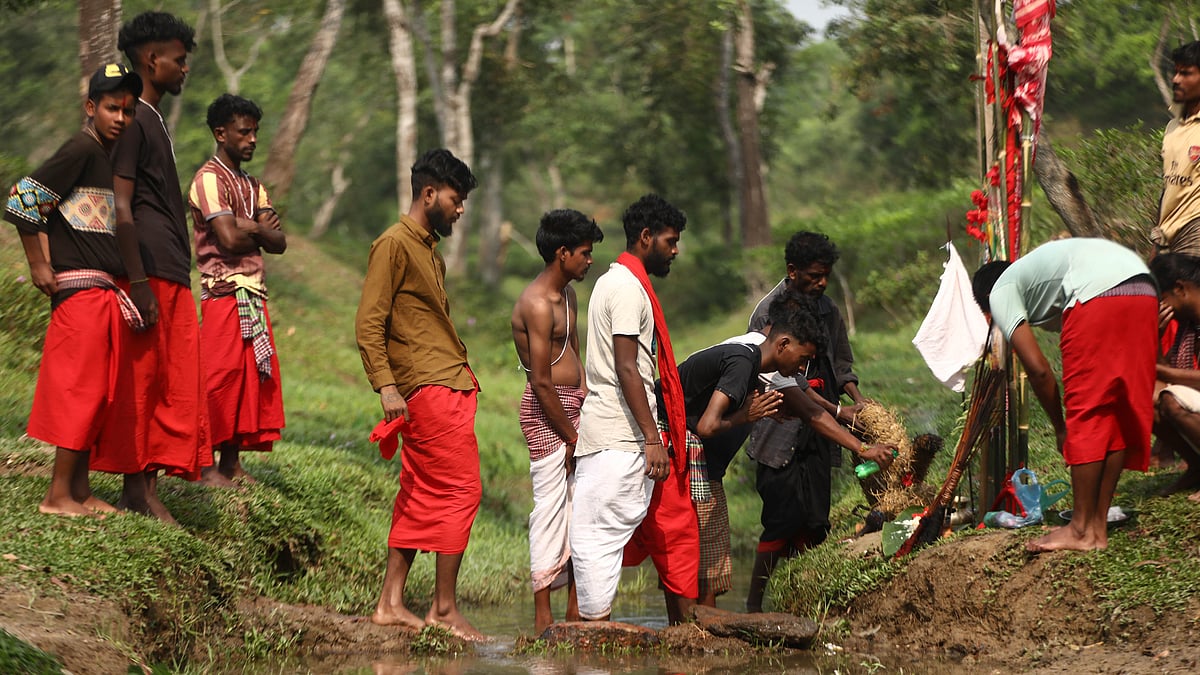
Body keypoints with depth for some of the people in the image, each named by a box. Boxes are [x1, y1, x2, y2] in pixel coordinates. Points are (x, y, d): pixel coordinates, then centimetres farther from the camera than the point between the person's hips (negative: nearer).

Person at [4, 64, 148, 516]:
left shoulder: (110, 157, 17)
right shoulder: (81, 150, -10)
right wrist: (38, 266, -11)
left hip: (105, 292, 9)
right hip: (80, 288, -9)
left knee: (97, 392, 10)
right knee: (81, 390, -9)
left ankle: (80, 490, 14)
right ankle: (58, 495, -6)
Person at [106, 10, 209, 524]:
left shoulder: (154, 120, 22)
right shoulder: (131, 121, -8)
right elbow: (120, 206, -15)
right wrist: (138, 283, -20)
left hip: (172, 274, 10)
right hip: (148, 272, -10)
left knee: (177, 384, 5)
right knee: (141, 380, -7)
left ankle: (148, 486, 5)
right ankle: (136, 488, -4)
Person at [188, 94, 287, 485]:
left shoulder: (252, 186, 20)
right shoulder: (210, 179, -6)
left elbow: (279, 243, 9)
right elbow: (229, 239, -18)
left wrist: (248, 228, -9)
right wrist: (260, 230, 1)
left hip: (253, 295, 8)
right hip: (224, 292, -8)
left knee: (253, 378, 5)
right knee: (219, 379, -8)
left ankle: (232, 463, 9)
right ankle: (207, 465, -5)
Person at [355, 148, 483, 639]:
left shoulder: (430, 250, 21)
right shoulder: (394, 245, -8)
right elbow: (368, 323, -14)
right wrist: (386, 385, -20)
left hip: (449, 385, 9)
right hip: (430, 390, -9)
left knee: (421, 497, 8)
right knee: (460, 491, -10)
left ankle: (390, 603, 10)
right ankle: (444, 608, -6)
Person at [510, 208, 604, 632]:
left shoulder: (568, 296, 14)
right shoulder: (537, 305, -17)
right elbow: (542, 382, -18)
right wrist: (571, 437, -13)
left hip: (572, 408, 9)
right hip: (545, 411, -9)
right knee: (551, 508, -7)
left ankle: (575, 608, 15)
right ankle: (543, 617, -3)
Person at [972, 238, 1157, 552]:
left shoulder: (1000, 293, 16)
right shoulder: (1035, 270, 38)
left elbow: (1038, 369, 6)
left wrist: (1060, 428, 17)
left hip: (1098, 294, -8)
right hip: (1144, 292, 8)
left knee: (1085, 412, 1)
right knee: (1118, 416, 12)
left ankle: (1083, 530, 4)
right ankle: (1098, 526, 16)